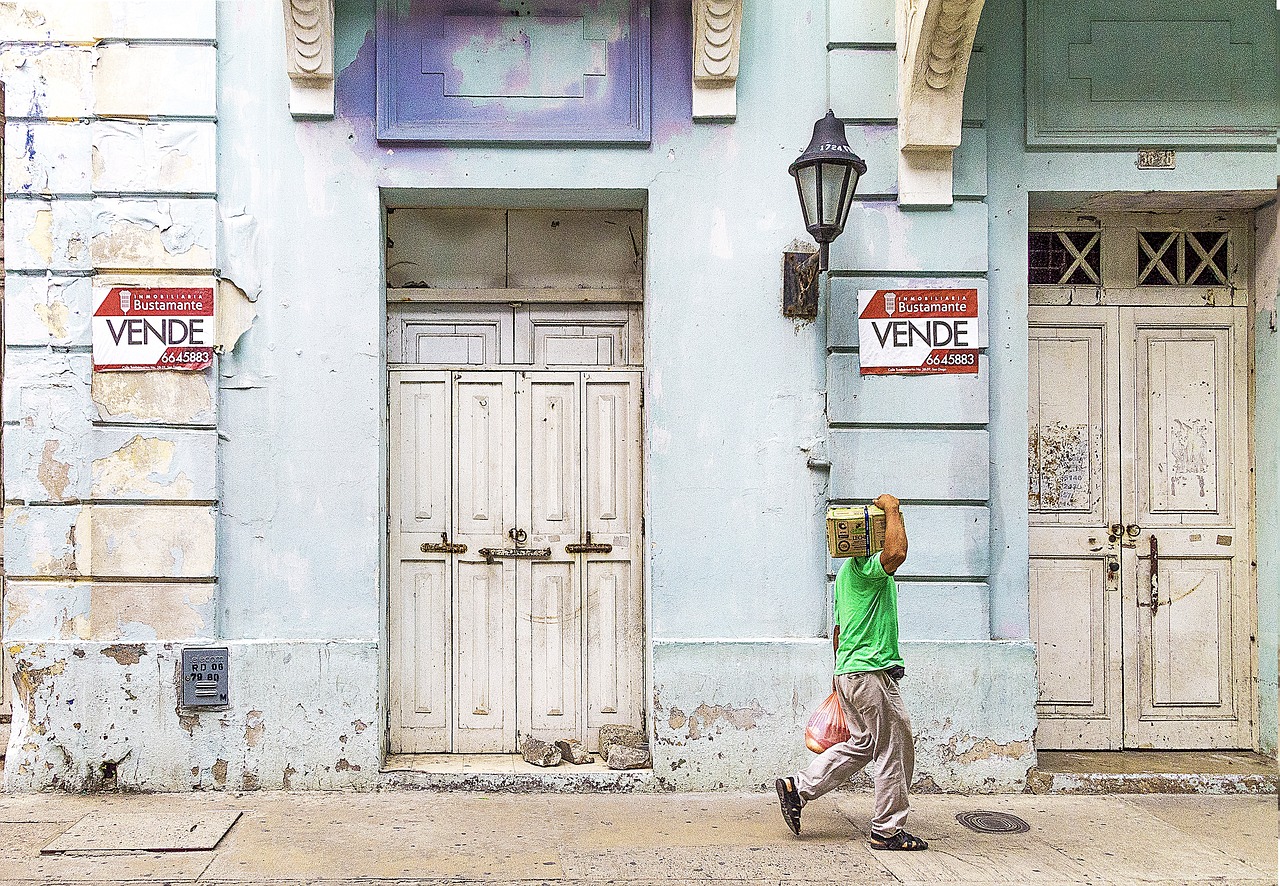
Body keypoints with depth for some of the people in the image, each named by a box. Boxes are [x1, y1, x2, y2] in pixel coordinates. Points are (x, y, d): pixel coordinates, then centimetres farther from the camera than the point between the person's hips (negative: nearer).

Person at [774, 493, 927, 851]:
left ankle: (797, 788, 14)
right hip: (872, 673, -10)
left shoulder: (848, 571, 18)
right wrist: (891, 508, -21)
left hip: (848, 671, 10)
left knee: (862, 743, 16)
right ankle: (888, 830, 11)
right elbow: (897, 553, -36)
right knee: (894, 750, 1)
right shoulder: (865, 567, -13)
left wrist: (841, 671, 30)